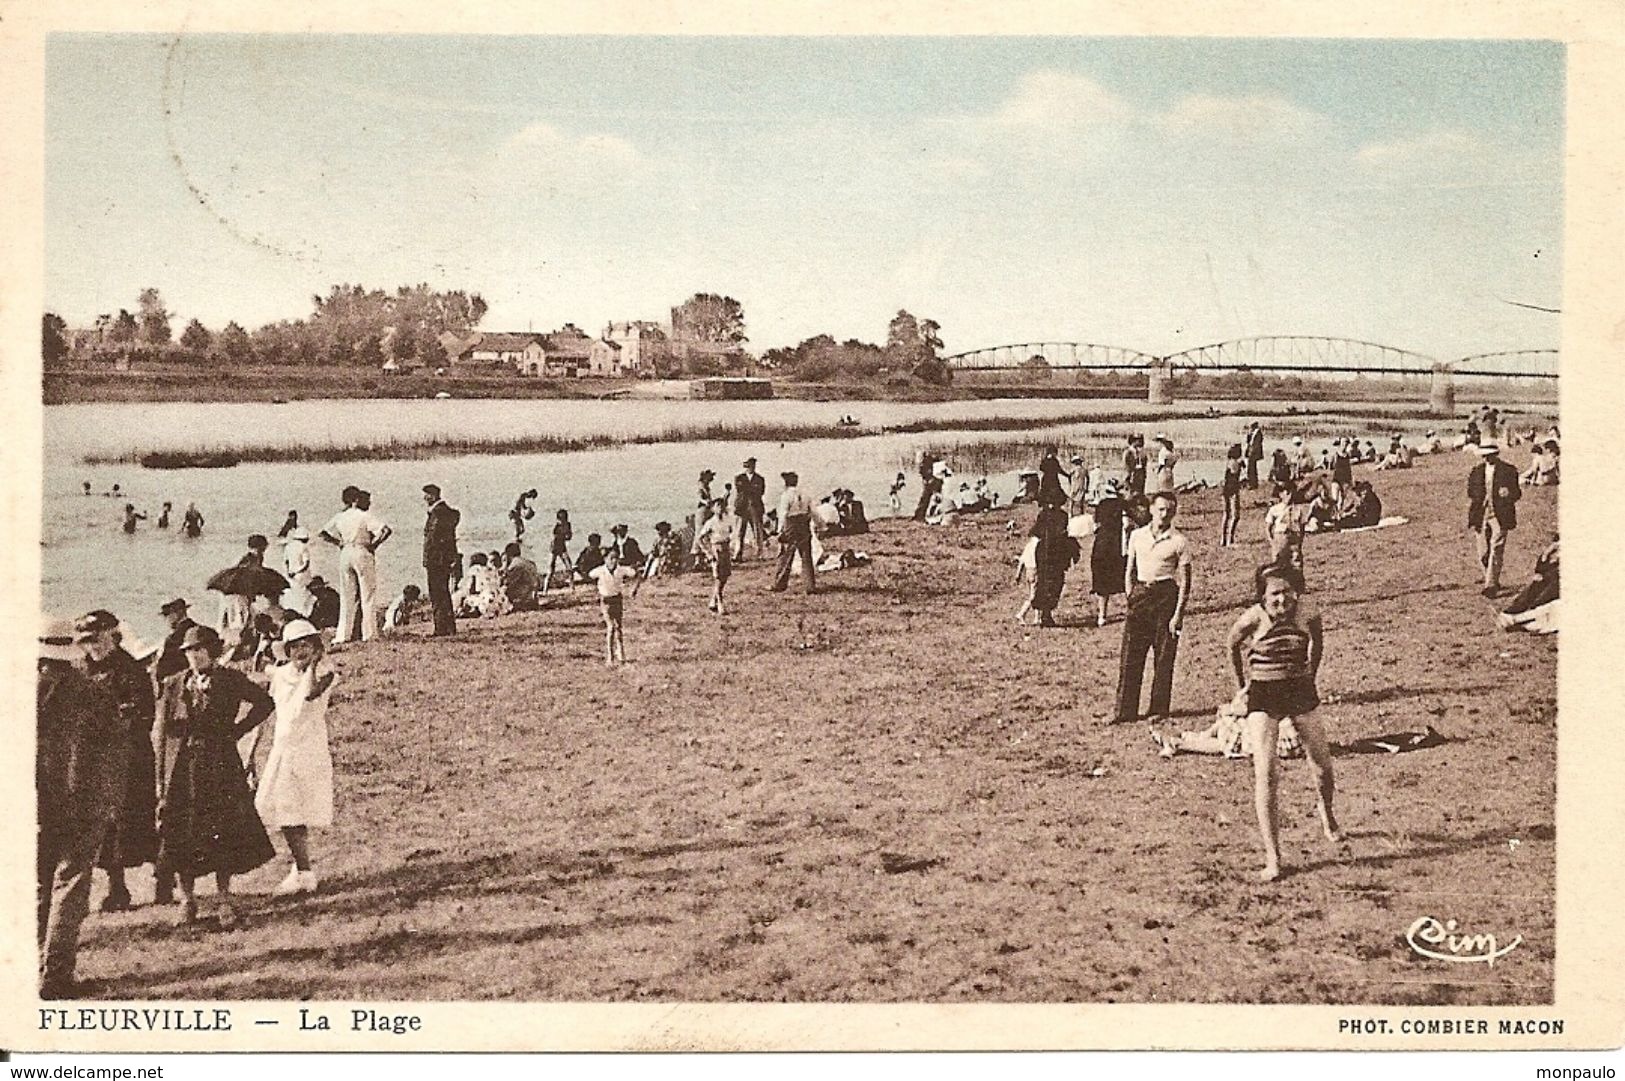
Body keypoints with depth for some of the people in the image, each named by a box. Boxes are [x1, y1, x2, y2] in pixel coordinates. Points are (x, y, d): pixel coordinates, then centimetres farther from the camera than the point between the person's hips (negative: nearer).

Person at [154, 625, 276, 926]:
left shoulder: (229, 680, 2)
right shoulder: (173, 686, 5)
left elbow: (265, 703, 10)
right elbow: (163, 734, 6)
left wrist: (237, 729, 1)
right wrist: (161, 780, 1)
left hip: (221, 768, -1)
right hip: (182, 770, 1)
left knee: (224, 834, 0)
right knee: (182, 836, 3)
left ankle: (225, 899, 9)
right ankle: (187, 898, 15)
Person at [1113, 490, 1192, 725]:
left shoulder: (1179, 542, -2)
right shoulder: (1137, 535, 9)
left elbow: (1184, 582, -2)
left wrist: (1178, 614, -8)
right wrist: (1130, 597, 5)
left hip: (1166, 595, -3)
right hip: (1140, 594, 3)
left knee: (1164, 657, 2)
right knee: (1130, 655, -1)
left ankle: (1159, 709, 13)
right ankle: (1125, 710, 3)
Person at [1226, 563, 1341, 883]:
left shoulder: (1308, 616, -10)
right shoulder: (1252, 620, -17)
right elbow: (1233, 647, 4)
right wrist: (1242, 685, 11)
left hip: (1299, 691, 3)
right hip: (1263, 695, -3)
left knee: (1322, 767, 8)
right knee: (1265, 775, -14)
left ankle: (1326, 813, 46)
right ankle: (1272, 858, -10)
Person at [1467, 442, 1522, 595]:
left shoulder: (1508, 471, 2)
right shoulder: (1476, 472, 11)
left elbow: (1517, 493, 4)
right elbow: (1471, 496, 12)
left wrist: (1508, 493, -19)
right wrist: (1472, 521, 1)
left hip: (1500, 517, -3)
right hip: (1481, 517, 4)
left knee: (1496, 551, -11)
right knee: (1483, 554, 5)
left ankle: (1491, 585, -13)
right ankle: (1492, 582, 23)